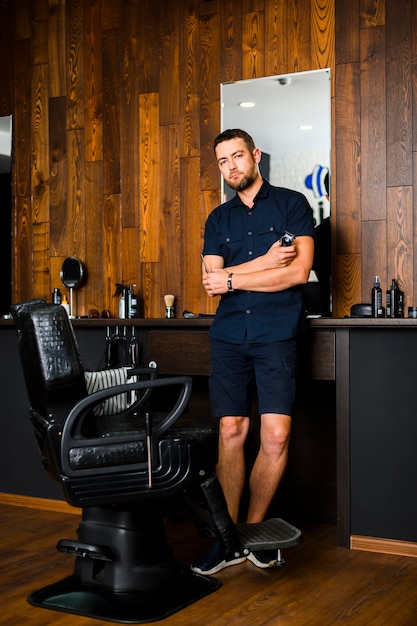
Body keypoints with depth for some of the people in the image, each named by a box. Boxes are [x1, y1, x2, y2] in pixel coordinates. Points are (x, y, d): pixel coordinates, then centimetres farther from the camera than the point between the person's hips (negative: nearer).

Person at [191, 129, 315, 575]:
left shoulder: (291, 204, 5)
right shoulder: (218, 220, 17)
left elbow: (299, 270, -8)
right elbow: (211, 283, 4)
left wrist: (232, 278, -5)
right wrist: (264, 263, -9)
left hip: (276, 335, -3)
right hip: (229, 336, 3)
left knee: (276, 435, -9)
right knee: (231, 433, 0)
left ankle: (254, 529, 9)